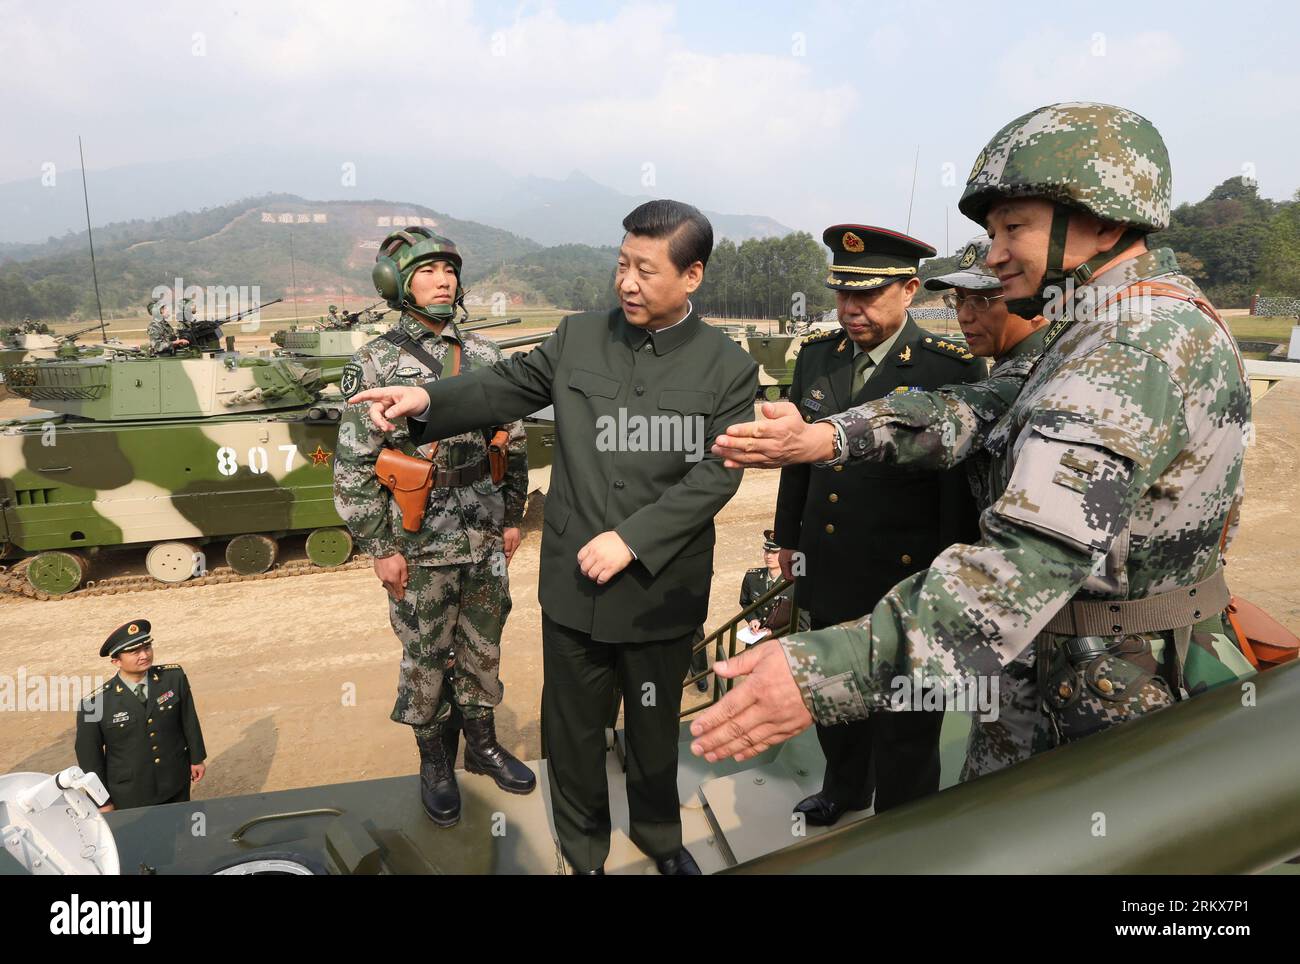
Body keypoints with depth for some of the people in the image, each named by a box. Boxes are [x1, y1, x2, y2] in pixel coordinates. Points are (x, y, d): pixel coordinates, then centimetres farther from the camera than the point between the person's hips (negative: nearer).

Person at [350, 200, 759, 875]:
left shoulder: (728, 368, -6)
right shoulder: (578, 338, 0)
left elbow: (715, 473, -12)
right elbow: (506, 386, 5)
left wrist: (632, 539, -20)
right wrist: (427, 399, -12)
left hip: (661, 589, -1)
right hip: (573, 582, 2)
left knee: (654, 724, 20)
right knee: (572, 729, 16)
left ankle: (659, 837, 49)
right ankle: (584, 855, 43)